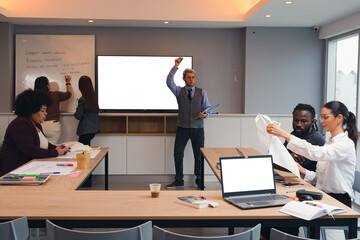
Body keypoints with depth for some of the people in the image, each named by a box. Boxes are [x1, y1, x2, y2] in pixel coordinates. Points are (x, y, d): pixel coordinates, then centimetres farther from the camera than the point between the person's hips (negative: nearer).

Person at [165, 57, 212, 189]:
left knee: (199, 156, 4)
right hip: (182, 128, 0)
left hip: (197, 128, 0)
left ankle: (199, 181, 19)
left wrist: (205, 114, -17)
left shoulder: (201, 92, 7)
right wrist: (175, 67, -21)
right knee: (178, 154, 2)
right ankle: (179, 181, 15)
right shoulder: (179, 91, 5)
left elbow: (208, 108, 6)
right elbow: (169, 82, -12)